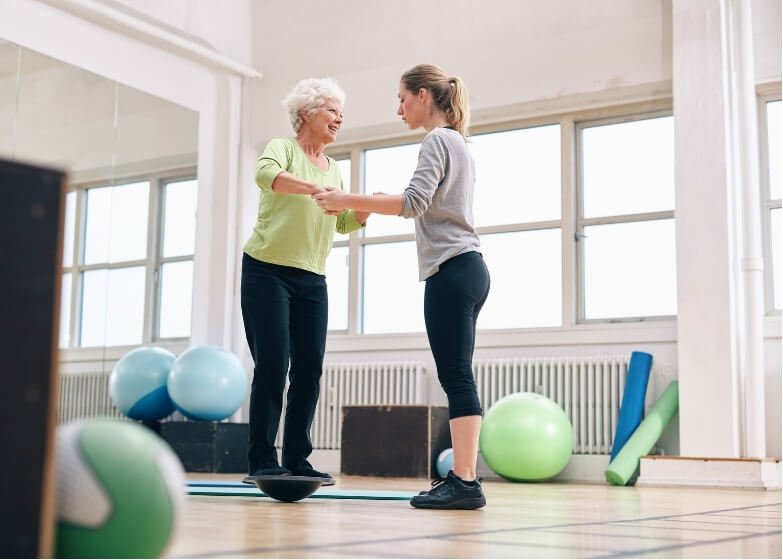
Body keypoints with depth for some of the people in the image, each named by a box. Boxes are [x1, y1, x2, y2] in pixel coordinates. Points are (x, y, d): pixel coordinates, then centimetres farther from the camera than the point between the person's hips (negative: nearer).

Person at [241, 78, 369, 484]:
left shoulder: (333, 168, 18)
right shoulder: (283, 148, -2)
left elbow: (345, 223, 14)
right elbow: (266, 174, -25)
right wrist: (317, 189, -39)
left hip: (312, 280, 6)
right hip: (267, 271, -6)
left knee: (310, 368, 0)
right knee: (273, 365, -9)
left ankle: (297, 460, 7)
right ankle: (262, 461, -3)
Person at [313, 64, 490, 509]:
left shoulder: (438, 140, -5)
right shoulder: (459, 143, 24)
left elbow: (415, 202, -19)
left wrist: (349, 200, -17)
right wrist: (380, 204, 25)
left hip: (451, 270, -10)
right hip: (468, 270, 10)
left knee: (456, 376, -13)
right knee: (458, 376, 5)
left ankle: (465, 482, -15)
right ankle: (463, 477, 4)